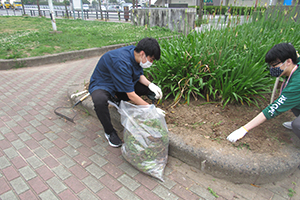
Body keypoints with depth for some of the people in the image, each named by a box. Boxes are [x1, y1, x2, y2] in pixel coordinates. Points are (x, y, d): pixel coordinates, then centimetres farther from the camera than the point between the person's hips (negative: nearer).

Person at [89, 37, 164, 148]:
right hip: (101, 85, -7)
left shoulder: (135, 53, -13)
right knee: (100, 101, -41)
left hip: (123, 85, 7)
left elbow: (140, 75, 3)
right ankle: (109, 131, -14)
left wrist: (150, 84, -17)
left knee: (149, 89, -7)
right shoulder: (122, 62, -36)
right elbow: (131, 95, -33)